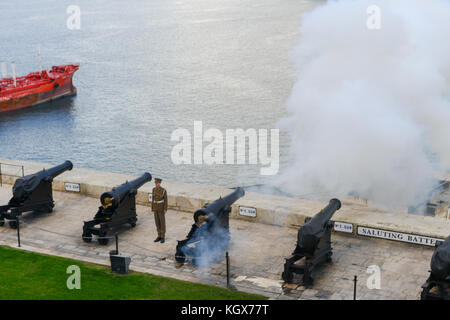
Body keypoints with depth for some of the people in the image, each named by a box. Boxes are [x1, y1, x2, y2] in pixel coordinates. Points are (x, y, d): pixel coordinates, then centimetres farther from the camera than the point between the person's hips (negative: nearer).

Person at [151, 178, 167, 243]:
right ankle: (159, 236, 21)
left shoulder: (164, 190, -14)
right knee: (157, 222, 10)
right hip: (155, 207, 5)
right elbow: (153, 198, 8)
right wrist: (152, 208, 9)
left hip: (161, 208, -5)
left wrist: (165, 209, -13)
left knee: (162, 222, 1)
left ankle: (163, 237, 12)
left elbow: (165, 200, -10)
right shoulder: (154, 189, 2)